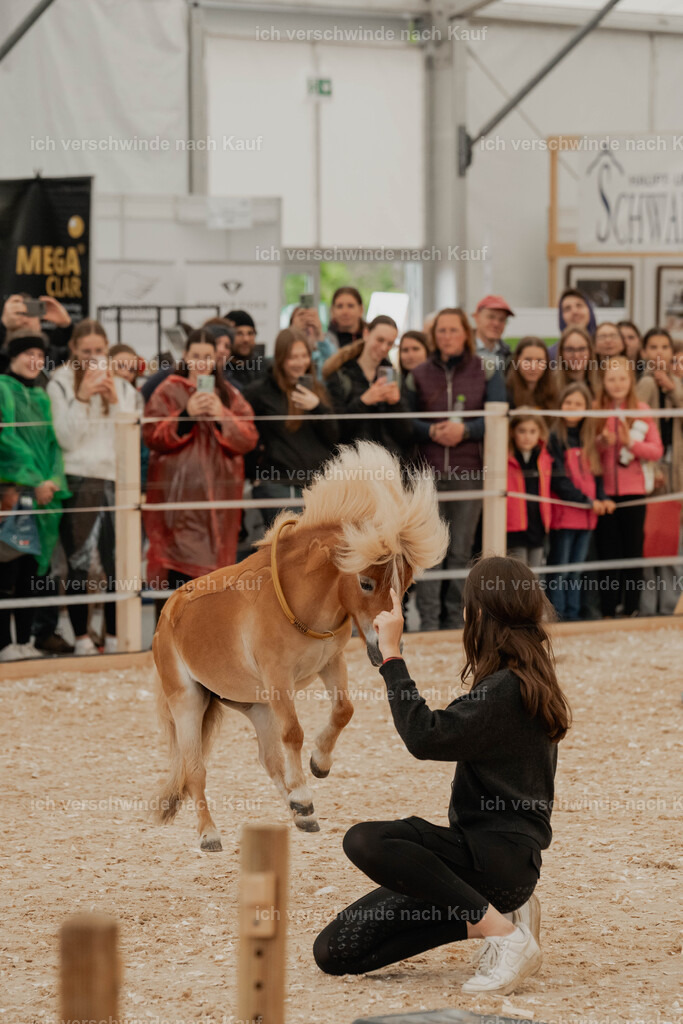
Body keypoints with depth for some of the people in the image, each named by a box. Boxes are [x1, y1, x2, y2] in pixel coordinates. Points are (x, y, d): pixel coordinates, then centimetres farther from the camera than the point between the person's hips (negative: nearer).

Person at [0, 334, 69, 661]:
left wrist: (53, 480, -4)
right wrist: (34, 481, -14)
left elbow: (52, 442, 15)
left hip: (42, 493, 6)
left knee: (33, 569, 4)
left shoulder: (40, 397, 20)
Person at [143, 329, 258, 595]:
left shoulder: (229, 394, 15)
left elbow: (249, 438, 4)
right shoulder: (168, 392, 6)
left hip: (219, 490, 3)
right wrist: (186, 415, -16)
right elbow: (152, 437, -5)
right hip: (179, 491, -3)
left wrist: (221, 416, -12)